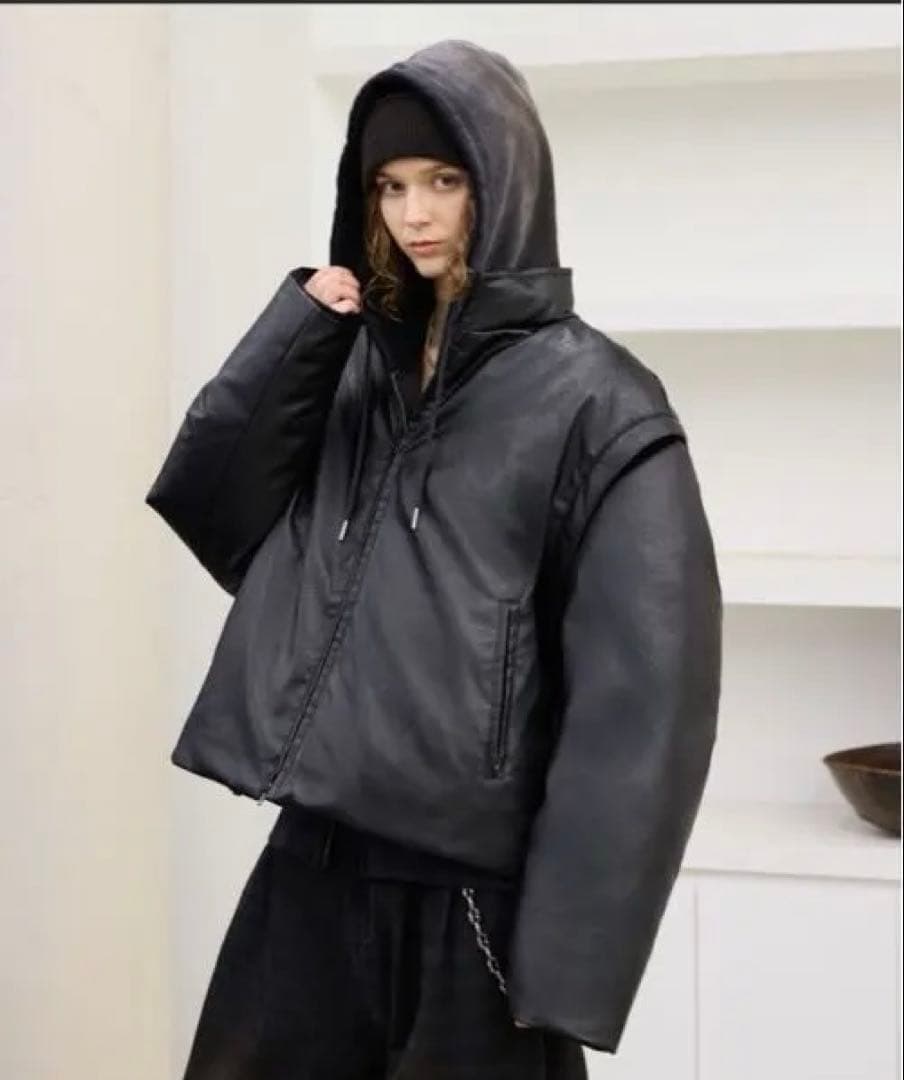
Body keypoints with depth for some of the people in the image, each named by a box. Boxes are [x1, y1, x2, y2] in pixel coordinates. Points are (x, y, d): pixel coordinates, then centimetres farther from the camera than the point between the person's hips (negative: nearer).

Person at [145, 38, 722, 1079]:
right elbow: (207, 508, 1)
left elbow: (642, 695, -14)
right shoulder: (353, 363, 8)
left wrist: (570, 958, -16)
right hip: (312, 867, 5)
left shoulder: (595, 400, -10)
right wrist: (297, 330, -8)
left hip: (476, 892, -5)